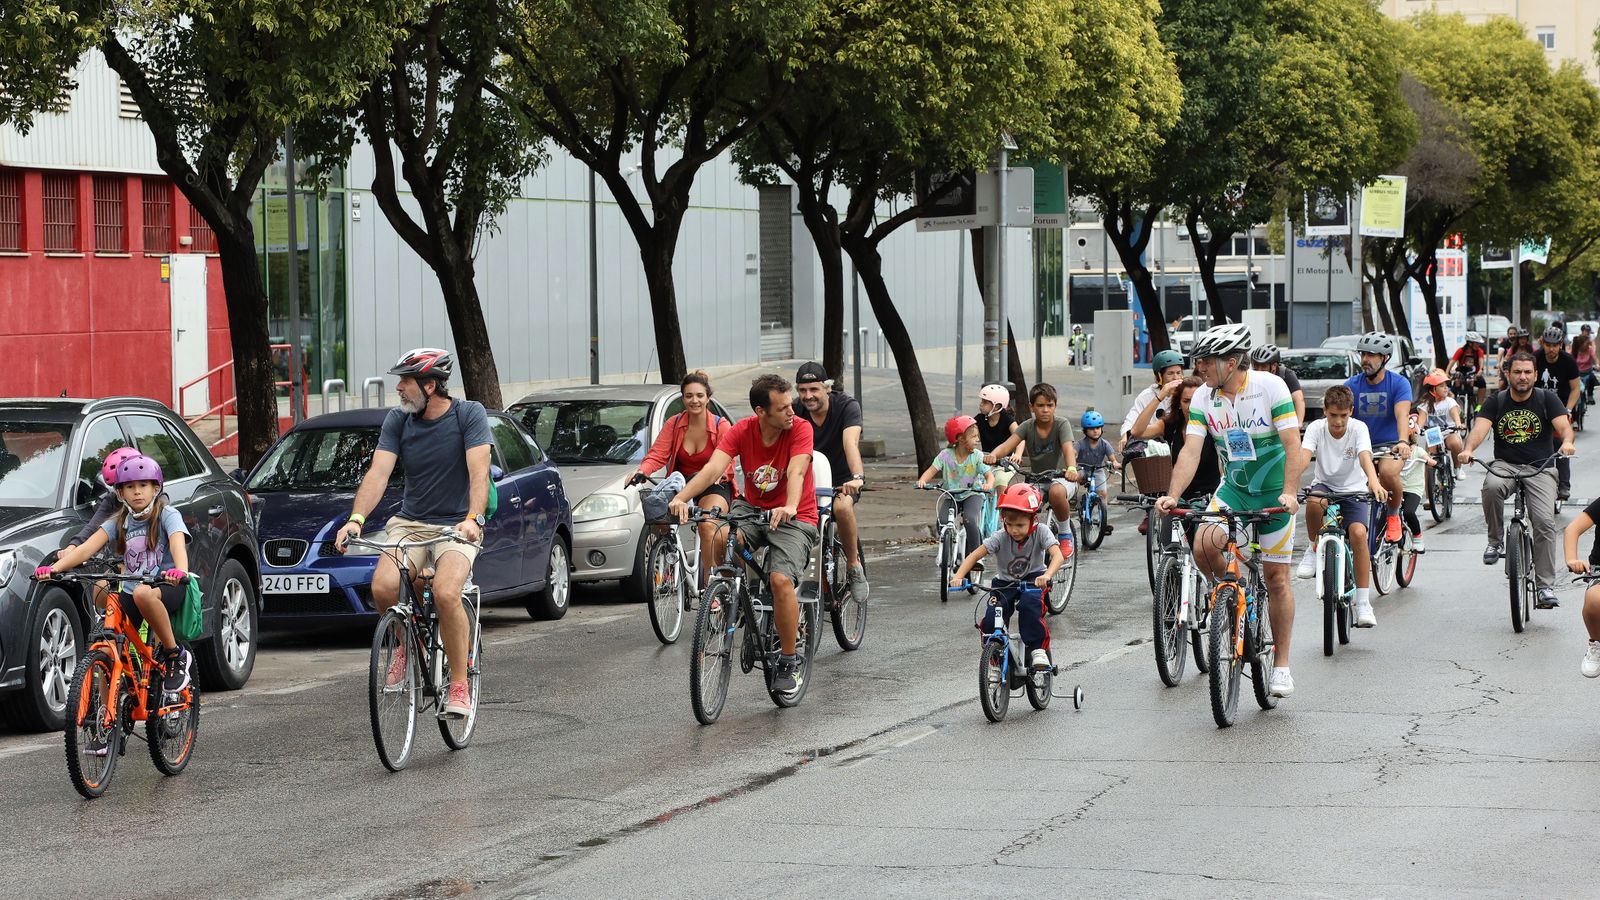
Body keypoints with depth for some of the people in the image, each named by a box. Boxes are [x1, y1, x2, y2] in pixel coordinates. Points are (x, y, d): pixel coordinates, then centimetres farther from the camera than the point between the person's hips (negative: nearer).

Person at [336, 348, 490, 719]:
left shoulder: (469, 415, -9)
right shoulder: (398, 420, 1)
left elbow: (479, 472, -20)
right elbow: (378, 472, -9)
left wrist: (474, 519, -37)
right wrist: (356, 519, -25)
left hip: (456, 526, -3)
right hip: (410, 522, 3)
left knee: (445, 594, -31)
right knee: (384, 586, -26)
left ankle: (459, 685, -16)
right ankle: (406, 642, 6)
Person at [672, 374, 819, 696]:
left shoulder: (800, 428, -16)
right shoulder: (742, 431, -9)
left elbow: (796, 472, -31)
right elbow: (714, 466, -23)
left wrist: (789, 507, -52)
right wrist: (681, 497, -41)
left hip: (794, 517, -3)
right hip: (753, 506, 3)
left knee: (781, 580, -26)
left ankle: (789, 664, -8)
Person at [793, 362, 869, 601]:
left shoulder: (847, 406, -18)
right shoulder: (796, 411, -10)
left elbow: (850, 443, -35)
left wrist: (857, 477, -53)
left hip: (843, 480, -3)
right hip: (810, 480, 3)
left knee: (842, 506, -37)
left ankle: (854, 566, -18)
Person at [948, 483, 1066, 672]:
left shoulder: (1040, 532, -19)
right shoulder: (1001, 537, -17)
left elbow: (1057, 555, -32)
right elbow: (974, 556, -20)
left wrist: (1047, 576, -52)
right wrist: (958, 577, -37)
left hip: (1033, 580, -1)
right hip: (1005, 583, 2)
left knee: (1029, 606, -35)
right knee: (990, 622, -21)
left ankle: (1038, 649, -20)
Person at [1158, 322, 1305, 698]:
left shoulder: (1270, 387, -19)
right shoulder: (1204, 397, -8)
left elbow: (1293, 445, -24)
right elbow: (1191, 450, -14)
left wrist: (1289, 493, -37)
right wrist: (1172, 496, -28)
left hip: (1274, 492, -3)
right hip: (1233, 487, 3)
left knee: (1276, 576, -1)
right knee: (1204, 545, -23)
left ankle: (1282, 666, 9)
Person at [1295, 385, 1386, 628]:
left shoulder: (1358, 428, -14)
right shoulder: (1316, 428, -12)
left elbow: (1365, 457, -31)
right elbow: (1303, 456, -27)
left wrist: (1374, 482, -51)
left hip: (1353, 490, 0)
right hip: (1324, 485, 0)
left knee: (1358, 533, -26)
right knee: (1314, 502, -37)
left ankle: (1363, 603, -18)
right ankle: (1315, 549, -8)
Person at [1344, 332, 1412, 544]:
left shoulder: (1399, 383, -7)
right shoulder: (1352, 385, 1)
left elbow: (1402, 415, -22)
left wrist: (1403, 442, -40)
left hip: (1390, 446, -3)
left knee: (1388, 471, -35)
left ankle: (1394, 514, -7)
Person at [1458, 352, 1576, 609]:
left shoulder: (1547, 399, 3)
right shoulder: (1496, 401, 5)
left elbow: (1564, 425, -11)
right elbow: (1480, 428, -11)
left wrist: (1566, 442, -36)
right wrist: (1468, 449, -33)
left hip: (1540, 469, 0)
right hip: (1505, 465, 0)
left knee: (1545, 523, -18)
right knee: (1491, 486, -35)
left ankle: (1546, 586, -11)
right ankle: (1495, 541, -12)